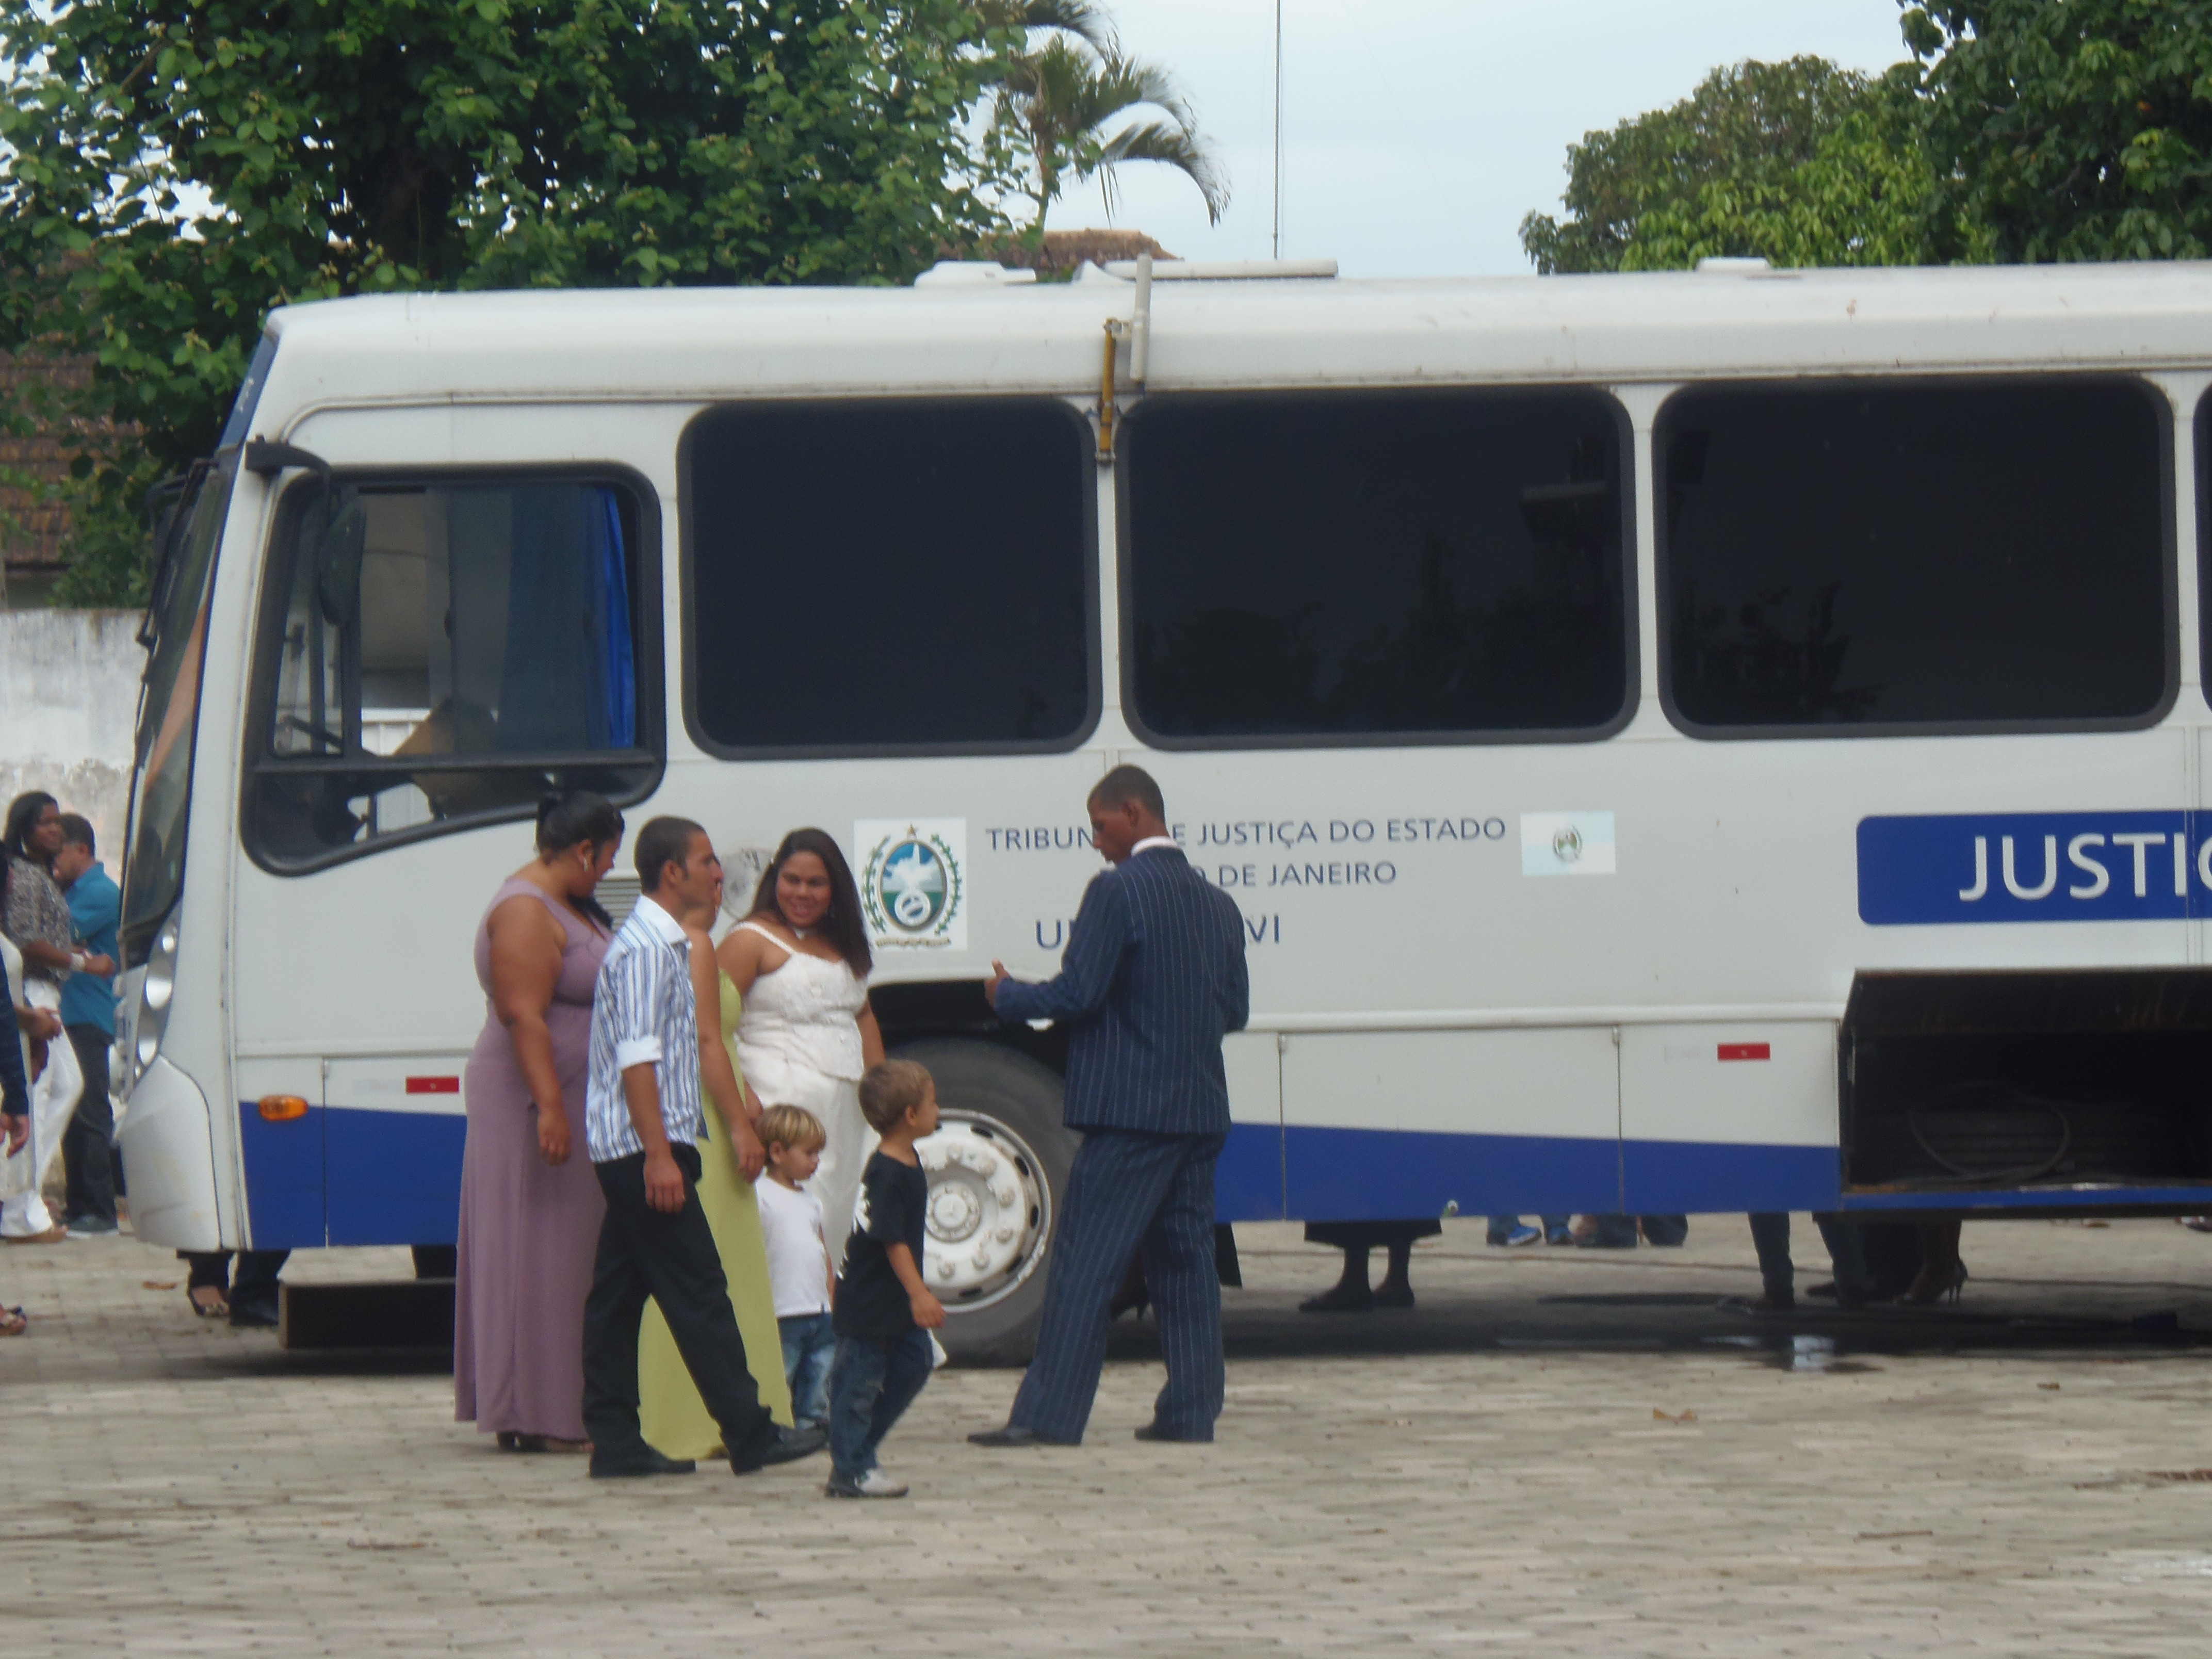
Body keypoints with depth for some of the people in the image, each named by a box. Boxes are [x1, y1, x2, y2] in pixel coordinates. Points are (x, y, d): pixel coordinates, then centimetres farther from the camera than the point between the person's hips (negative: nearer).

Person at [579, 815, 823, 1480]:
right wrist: (659, 1155, -24)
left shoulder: (666, 945, 18)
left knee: (618, 1294, 7)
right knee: (698, 1293, -7)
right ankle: (749, 1436, -5)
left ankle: (616, 1443, 8)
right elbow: (637, 1057, -20)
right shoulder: (645, 949, -14)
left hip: (626, 1153, 10)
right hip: (643, 1148, -10)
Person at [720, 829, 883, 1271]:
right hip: (783, 1105, -7)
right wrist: (743, 1100, -21)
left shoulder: (842, 944, 21)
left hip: (845, 1107, 7)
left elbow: (863, 1018, 28)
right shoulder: (752, 941, -2)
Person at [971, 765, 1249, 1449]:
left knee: (1084, 1263, -6)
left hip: (1130, 1108, -7)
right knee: (1186, 1258, 10)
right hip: (1201, 1110, 7)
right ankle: (1191, 1409, 8)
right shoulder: (1216, 903, 12)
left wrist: (1007, 995, 2)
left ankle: (1049, 1414, -9)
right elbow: (1235, 1009, 15)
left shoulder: (1118, 892, -11)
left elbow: (1077, 995, -15)